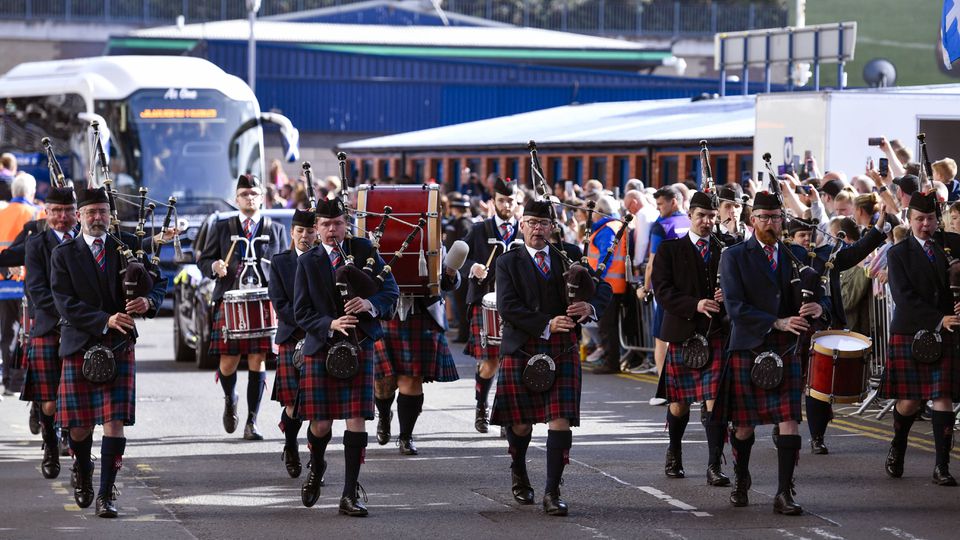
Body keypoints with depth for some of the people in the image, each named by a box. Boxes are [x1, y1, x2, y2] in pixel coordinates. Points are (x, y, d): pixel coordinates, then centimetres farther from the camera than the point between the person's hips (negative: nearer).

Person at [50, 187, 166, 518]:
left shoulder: (128, 246, 7)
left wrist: (149, 301, -15)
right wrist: (106, 321, -20)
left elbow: (158, 282, 9)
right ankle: (82, 471, 37)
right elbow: (66, 305, -9)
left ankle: (106, 493, -4)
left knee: (114, 422, -8)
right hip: (79, 347, -1)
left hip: (119, 347, 1)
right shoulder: (63, 255, 0)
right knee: (80, 425, 6)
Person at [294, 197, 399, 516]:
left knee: (356, 421, -6)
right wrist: (330, 324, -18)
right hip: (321, 347, 0)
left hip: (359, 346, 0)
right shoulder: (308, 262, 4)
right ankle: (316, 468, 33)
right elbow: (302, 311, 0)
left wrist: (371, 304, -18)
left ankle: (350, 495, 0)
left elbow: (391, 290, 3)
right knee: (321, 423, -1)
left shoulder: (364, 250, 5)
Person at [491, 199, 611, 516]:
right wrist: (547, 325, -19)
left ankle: (552, 493, -8)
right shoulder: (508, 263, 3)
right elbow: (507, 307, -10)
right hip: (521, 350, -1)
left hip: (562, 351, 1)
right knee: (521, 421, 6)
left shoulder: (569, 255, 9)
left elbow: (603, 287, 7)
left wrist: (590, 307, -16)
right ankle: (519, 473, 36)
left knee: (560, 421, -10)